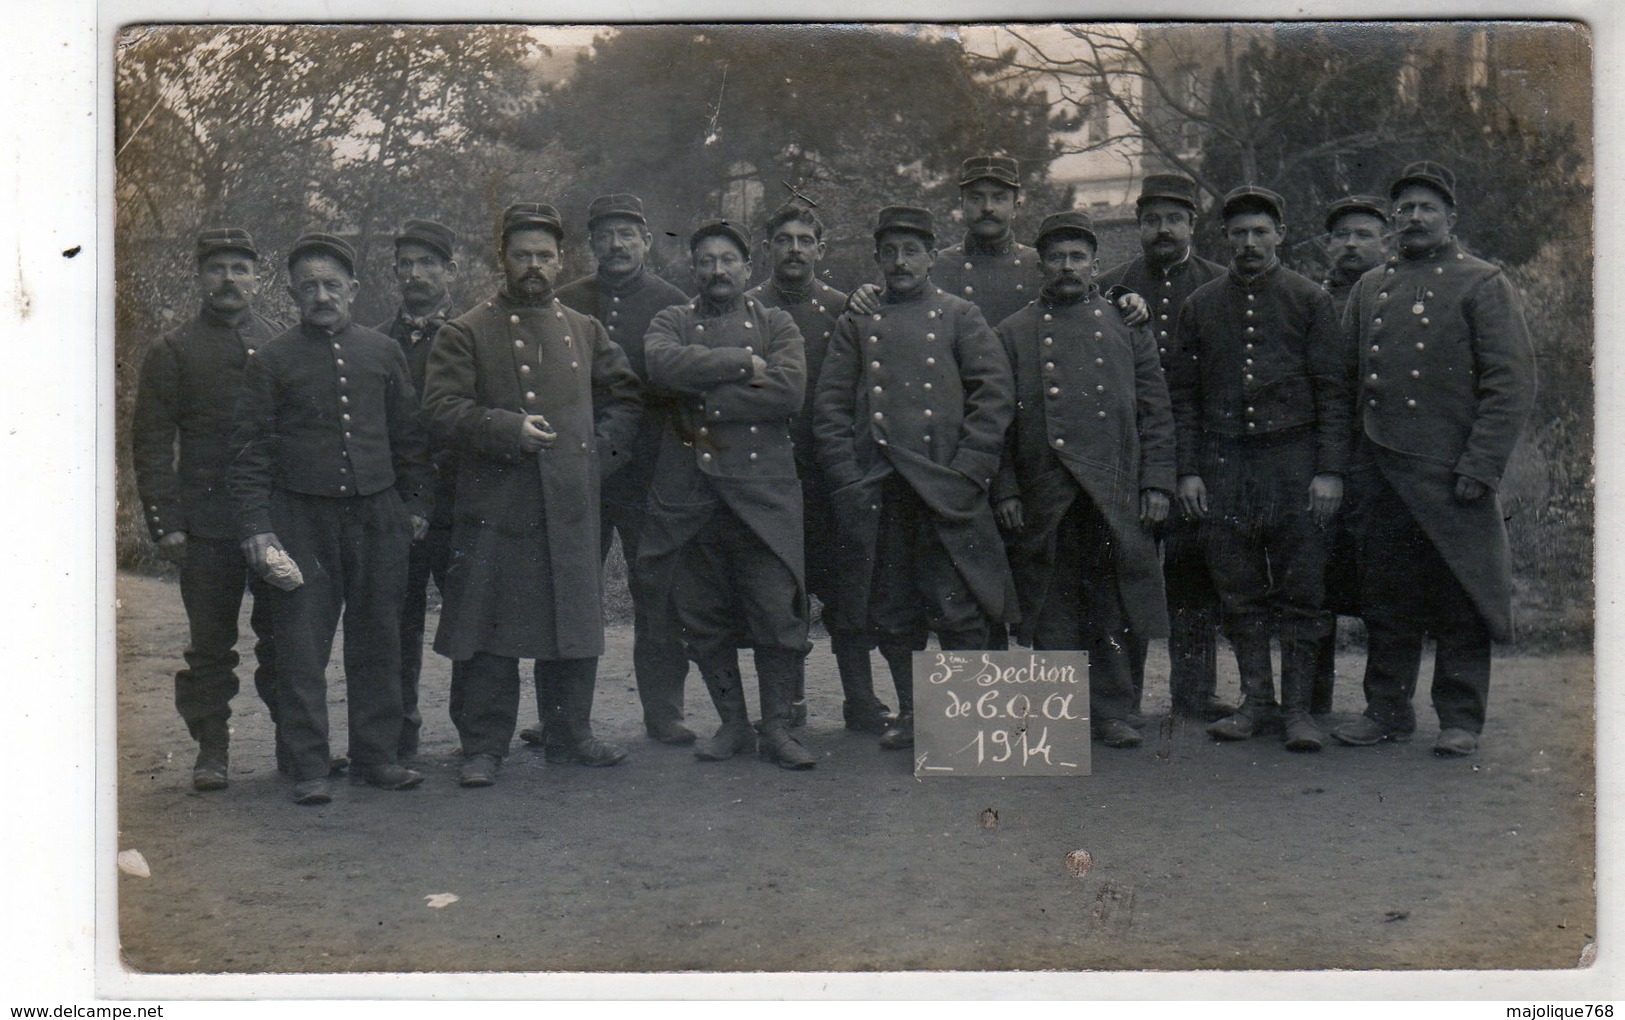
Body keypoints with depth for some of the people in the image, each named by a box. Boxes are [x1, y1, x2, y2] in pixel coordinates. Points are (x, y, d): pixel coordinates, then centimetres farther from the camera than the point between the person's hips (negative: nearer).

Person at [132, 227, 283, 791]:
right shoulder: (172, 352, 5)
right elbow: (152, 443, 1)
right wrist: (165, 524, -7)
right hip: (207, 525, -2)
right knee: (210, 643, 3)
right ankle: (211, 749, 13)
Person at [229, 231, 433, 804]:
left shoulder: (384, 353, 11)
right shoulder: (271, 361, 3)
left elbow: (409, 435, 16)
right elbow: (251, 451, 1)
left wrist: (416, 505, 10)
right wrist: (256, 527, -7)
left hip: (377, 514, 3)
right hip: (301, 516, -2)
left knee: (378, 639, 7)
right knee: (303, 644, -1)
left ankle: (376, 755, 18)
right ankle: (308, 767, 7)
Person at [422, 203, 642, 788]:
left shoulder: (585, 331, 16)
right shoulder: (465, 334, 3)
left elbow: (625, 396, 22)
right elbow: (443, 410, -6)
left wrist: (601, 451, 7)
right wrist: (508, 430, -17)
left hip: (573, 509, 4)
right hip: (493, 505, -4)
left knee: (574, 626, 10)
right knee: (487, 633, -1)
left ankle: (571, 736, 23)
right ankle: (483, 747, 8)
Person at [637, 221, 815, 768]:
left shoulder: (776, 323, 11)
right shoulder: (671, 322, 13)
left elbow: (789, 391, -8)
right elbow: (664, 364, -12)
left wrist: (704, 398, -9)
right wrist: (745, 362, -12)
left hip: (763, 487, -1)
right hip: (689, 491, 1)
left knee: (777, 610, -4)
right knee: (701, 613, 6)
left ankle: (777, 728, 8)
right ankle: (732, 722, 20)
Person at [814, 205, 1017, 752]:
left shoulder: (960, 316, 9)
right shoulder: (855, 324, 14)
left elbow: (995, 396, 2)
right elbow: (829, 405, 10)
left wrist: (968, 472, -7)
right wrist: (847, 480, 0)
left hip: (945, 490, -2)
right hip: (878, 492, 2)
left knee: (958, 610, -5)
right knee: (892, 612, 7)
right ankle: (909, 712, 20)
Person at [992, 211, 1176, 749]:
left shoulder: (1126, 324, 11)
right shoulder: (1014, 333, 9)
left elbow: (1155, 409, 10)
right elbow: (1000, 418, 7)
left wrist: (1156, 482, 2)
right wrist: (1005, 490, 0)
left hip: (1116, 491, 1)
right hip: (1044, 497, 0)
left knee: (1113, 602, 3)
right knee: (1052, 608, 3)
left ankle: (1111, 711, 13)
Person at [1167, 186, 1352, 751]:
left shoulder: (1309, 299, 4)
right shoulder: (1200, 306, 10)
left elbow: (1334, 390, 1)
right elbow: (1182, 394, 11)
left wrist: (1330, 470, -6)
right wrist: (1188, 470, 3)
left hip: (1294, 459, -2)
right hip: (1224, 465, 2)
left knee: (1301, 588, -2)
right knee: (1239, 592, 5)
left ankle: (1298, 706, 6)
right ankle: (1256, 700, 15)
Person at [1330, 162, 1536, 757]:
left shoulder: (1484, 285, 1)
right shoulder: (1369, 289, 14)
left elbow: (1513, 384, -6)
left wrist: (1480, 467, -13)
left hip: (1449, 475, -4)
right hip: (1379, 476, 4)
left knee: (1458, 599, 2)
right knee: (1385, 597, 8)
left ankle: (1460, 721, 11)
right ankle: (1387, 710, 19)